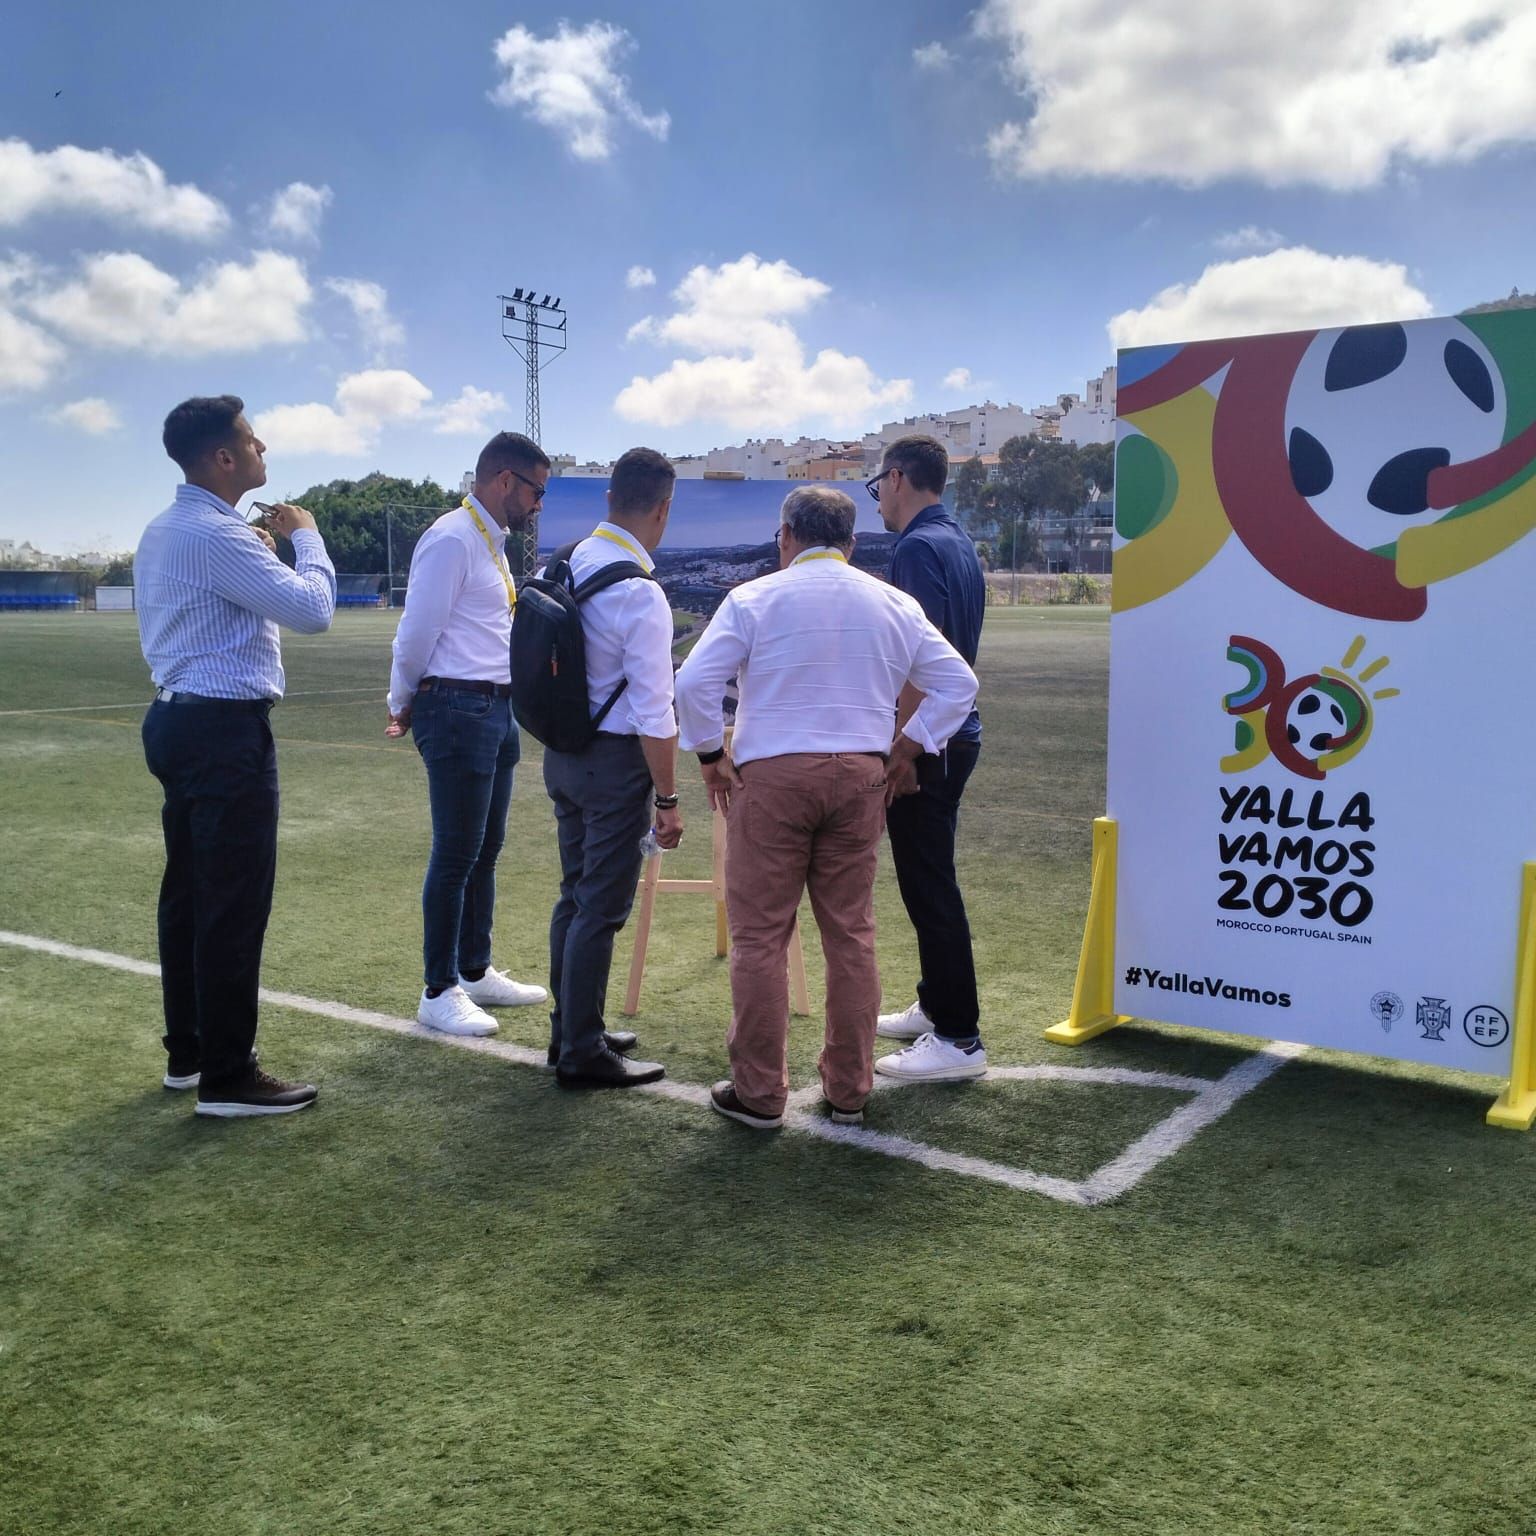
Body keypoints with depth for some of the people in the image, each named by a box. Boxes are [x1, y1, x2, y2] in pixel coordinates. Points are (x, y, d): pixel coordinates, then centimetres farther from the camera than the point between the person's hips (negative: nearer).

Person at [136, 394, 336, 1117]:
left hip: (181, 723, 11)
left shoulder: (166, 531, 15)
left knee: (189, 892, 15)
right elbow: (313, 609, -20)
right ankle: (227, 1077, 1)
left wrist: (256, 551, 18)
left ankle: (187, 1052, 26)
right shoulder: (216, 534, -18)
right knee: (235, 903, -5)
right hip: (226, 732, -11)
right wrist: (304, 535, -4)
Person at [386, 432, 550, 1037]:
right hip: (458, 709, -9)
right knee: (456, 855, -3)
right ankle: (439, 993, 8)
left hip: (497, 708, 9)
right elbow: (417, 633, -13)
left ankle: (475, 972, 30)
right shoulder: (452, 539, -13)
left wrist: (409, 706, 16)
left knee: (486, 849, 16)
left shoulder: (492, 543, 17)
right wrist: (406, 706, 1)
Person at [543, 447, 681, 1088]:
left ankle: (569, 1029, 33)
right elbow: (653, 714, -19)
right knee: (602, 908, 1)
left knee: (574, 893, 19)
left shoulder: (562, 565, 2)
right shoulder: (640, 595, -20)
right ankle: (582, 1054, 11)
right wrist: (668, 799, -13)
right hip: (615, 759, -8)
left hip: (561, 748, 8)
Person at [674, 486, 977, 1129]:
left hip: (770, 778, -3)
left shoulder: (755, 598, -1)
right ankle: (848, 1091, 20)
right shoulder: (894, 605, 10)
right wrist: (900, 755, 11)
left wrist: (712, 759, 3)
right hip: (861, 779, 4)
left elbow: (694, 683, -9)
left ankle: (758, 1093, 10)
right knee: (851, 935, 11)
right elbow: (958, 684, 10)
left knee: (759, 937, 4)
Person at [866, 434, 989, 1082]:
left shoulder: (918, 547, -16)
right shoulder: (959, 542, 15)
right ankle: (936, 1005, 30)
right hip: (955, 732, 10)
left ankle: (958, 1038, 2)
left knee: (929, 884, -4)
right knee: (929, 878, 18)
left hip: (925, 741, -10)